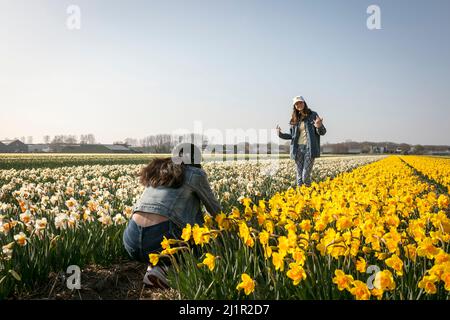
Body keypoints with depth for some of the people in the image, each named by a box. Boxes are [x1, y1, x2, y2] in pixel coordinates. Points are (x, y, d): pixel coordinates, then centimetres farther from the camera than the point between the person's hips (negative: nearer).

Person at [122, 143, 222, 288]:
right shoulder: (195, 174, 8)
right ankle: (160, 269, -3)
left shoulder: (159, 171, 25)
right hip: (160, 240, -6)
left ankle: (154, 265, 12)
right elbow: (215, 209, 21)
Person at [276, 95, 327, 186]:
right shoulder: (295, 119, 13)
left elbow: (322, 132, -1)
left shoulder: (313, 115, 2)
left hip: (310, 148, -4)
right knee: (299, 176, 5)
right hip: (298, 149, 4)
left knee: (306, 177, -10)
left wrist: (319, 127, -24)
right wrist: (281, 134, 3)